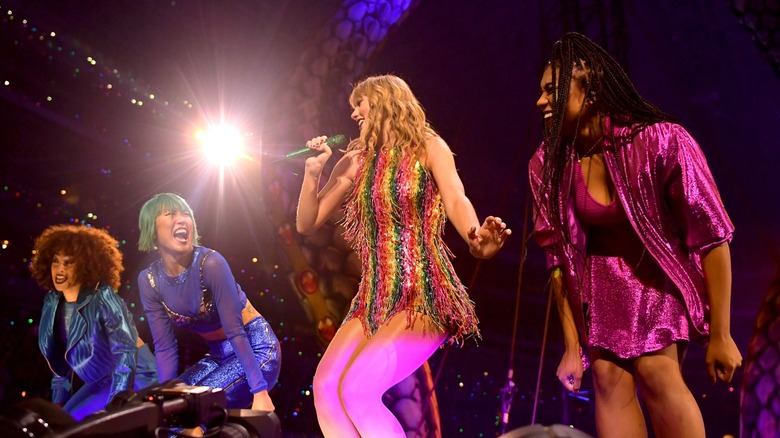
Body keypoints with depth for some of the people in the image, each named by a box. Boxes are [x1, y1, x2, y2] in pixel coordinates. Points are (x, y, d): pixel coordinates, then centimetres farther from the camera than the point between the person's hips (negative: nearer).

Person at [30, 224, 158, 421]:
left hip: (133, 377, -8)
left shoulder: (102, 297, -24)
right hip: (100, 381, 8)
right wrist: (58, 402, 6)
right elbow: (61, 357, 9)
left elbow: (126, 351, -28)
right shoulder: (53, 301, -1)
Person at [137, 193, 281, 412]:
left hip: (256, 348, -6)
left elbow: (235, 332, -24)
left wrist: (260, 392, -27)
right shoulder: (149, 280, -7)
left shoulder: (210, 263, -24)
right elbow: (165, 347, -3)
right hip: (219, 356, 6)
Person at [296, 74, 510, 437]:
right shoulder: (355, 160, 14)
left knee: (357, 390, -20)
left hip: (423, 295, -6)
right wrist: (313, 170, 2)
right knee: (325, 386, -5)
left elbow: (456, 200, -20)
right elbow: (307, 224, 17)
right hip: (374, 297, 6)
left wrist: (475, 239, -41)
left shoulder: (427, 147, -1)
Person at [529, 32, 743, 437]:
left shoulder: (663, 142, -28)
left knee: (655, 371, -22)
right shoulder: (548, 163, -16)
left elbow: (713, 238, -22)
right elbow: (558, 256, -9)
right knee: (608, 378, -8)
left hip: (661, 271, -3)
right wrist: (572, 347, -7)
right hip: (601, 275, 3)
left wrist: (720, 335, -18)